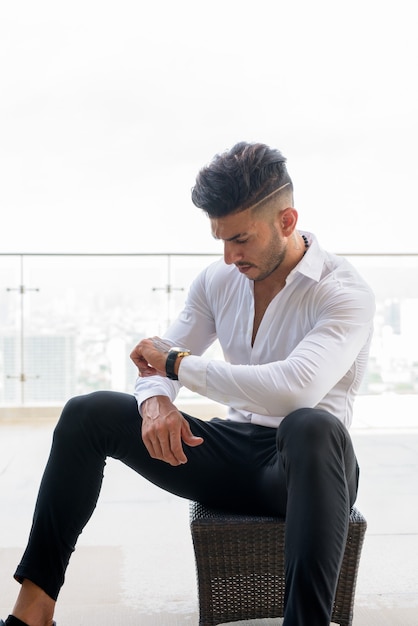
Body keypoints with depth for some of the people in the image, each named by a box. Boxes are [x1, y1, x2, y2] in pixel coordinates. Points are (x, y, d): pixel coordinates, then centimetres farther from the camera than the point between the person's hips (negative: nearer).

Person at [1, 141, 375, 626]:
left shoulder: (345, 293, -15)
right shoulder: (217, 281, 5)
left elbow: (297, 386, -33)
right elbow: (157, 362, 7)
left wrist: (178, 363, -22)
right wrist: (156, 401, -20)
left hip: (300, 466, -5)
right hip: (231, 451, 6)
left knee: (311, 426, -42)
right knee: (88, 413, -8)